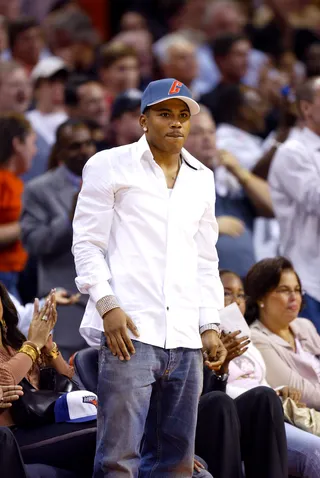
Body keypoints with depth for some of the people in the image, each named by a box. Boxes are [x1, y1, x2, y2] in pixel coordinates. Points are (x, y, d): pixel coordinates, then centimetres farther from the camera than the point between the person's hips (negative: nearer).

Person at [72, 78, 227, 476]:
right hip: (130, 330, -5)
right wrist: (107, 304, -12)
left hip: (185, 339, 5)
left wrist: (210, 325, 11)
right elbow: (86, 243, 1)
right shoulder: (109, 166, 6)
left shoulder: (202, 179, 20)